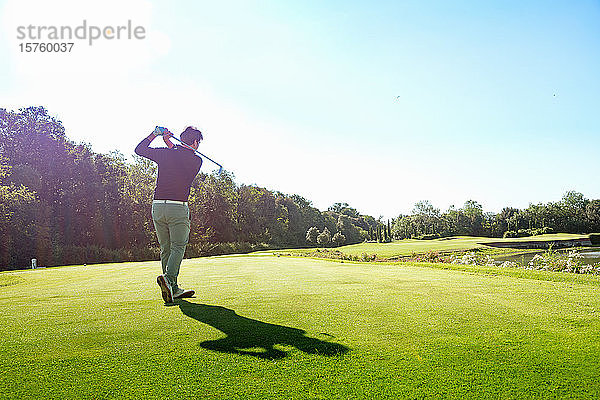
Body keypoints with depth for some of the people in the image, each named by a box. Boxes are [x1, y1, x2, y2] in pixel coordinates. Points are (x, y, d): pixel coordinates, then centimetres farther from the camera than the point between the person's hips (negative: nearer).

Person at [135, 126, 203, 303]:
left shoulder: (165, 153, 7)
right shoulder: (196, 161, 1)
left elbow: (139, 149, 19)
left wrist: (155, 134, 23)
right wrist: (169, 143, 22)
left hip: (157, 206, 4)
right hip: (178, 207, -4)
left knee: (165, 248, 11)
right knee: (178, 247, 2)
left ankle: (174, 289, 13)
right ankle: (168, 277, -23)